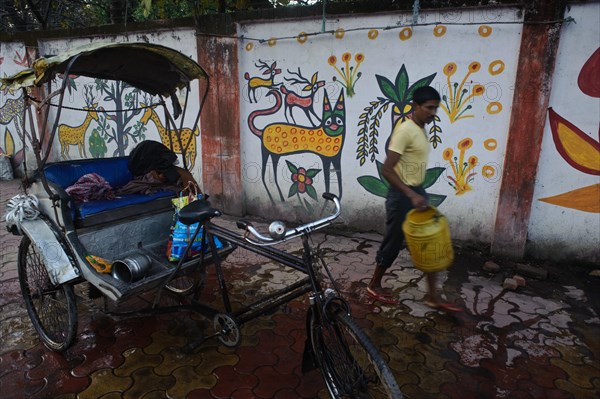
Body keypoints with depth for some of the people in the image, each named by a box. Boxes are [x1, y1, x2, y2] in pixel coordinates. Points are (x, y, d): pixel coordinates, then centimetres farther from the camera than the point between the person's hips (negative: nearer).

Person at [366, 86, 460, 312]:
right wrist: (411, 195, -29)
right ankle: (374, 286, 26)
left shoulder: (421, 130, 11)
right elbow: (387, 169, -25)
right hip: (402, 196, -9)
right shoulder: (405, 130, -19)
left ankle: (432, 296, 20)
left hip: (417, 192, 9)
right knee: (393, 244, 5)